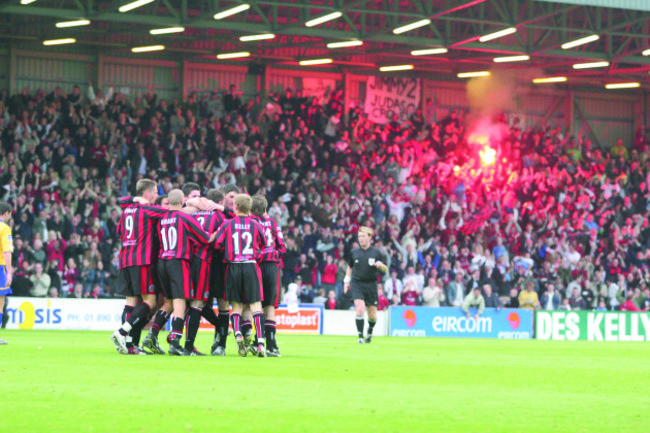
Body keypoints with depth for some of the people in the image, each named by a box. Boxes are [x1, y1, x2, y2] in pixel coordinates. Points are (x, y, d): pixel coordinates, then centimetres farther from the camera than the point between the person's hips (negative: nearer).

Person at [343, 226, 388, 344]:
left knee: (372, 315, 3)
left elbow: (385, 270, 5)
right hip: (357, 284, 0)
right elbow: (350, 267, 20)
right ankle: (360, 336, -12)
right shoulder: (354, 252, 5)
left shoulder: (376, 253, 0)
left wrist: (381, 265, -17)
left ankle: (370, 332, 34)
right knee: (360, 309, -19)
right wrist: (347, 281, 11)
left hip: (371, 285, 0)